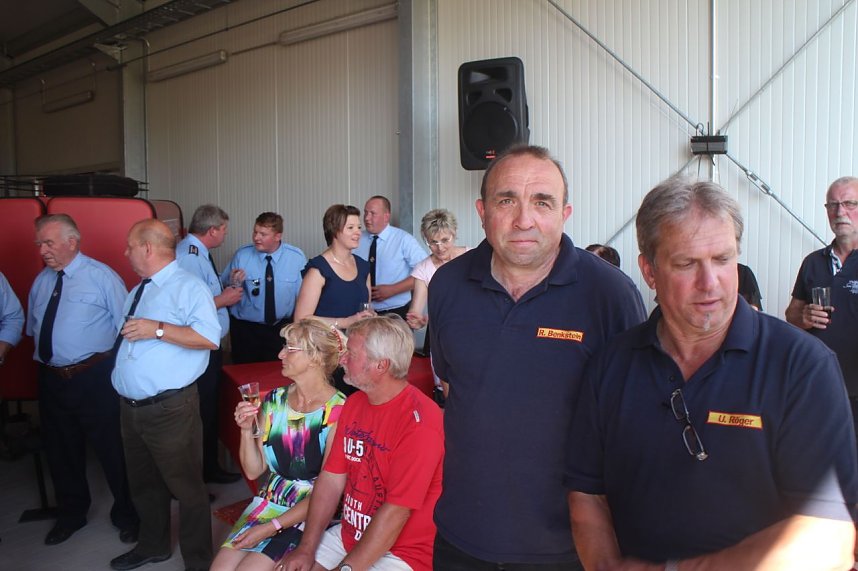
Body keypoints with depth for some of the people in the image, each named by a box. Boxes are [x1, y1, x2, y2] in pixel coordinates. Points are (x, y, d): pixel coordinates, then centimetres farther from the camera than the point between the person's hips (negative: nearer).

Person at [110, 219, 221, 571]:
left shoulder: (188, 287, -13)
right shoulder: (137, 291, 15)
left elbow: (210, 338, -25)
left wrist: (158, 329, -25)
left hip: (170, 409, -9)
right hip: (130, 406, 9)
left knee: (185, 485, 3)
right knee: (143, 482, 23)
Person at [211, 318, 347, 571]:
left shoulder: (337, 410, -16)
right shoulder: (275, 401, 2)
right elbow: (253, 471, 8)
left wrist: (273, 527, -15)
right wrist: (247, 430, -9)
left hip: (311, 513, -5)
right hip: (268, 502, 5)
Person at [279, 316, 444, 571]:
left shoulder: (419, 422, -22)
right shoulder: (354, 402, 4)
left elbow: (396, 512, -22)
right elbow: (331, 478, 3)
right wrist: (306, 548, -4)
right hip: (347, 535, 7)